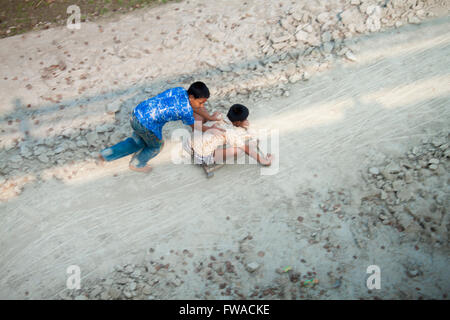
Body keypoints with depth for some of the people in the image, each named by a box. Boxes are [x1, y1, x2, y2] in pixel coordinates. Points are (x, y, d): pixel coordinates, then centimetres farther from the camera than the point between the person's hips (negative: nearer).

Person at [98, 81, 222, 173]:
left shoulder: (180, 90, 4)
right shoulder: (186, 111, -18)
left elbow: (195, 107, 21)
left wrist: (210, 117, 31)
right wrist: (210, 129, 18)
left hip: (137, 112, 8)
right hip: (147, 125, -8)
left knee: (137, 142, 32)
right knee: (156, 146, 23)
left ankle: (107, 154, 33)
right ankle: (137, 164, 46)